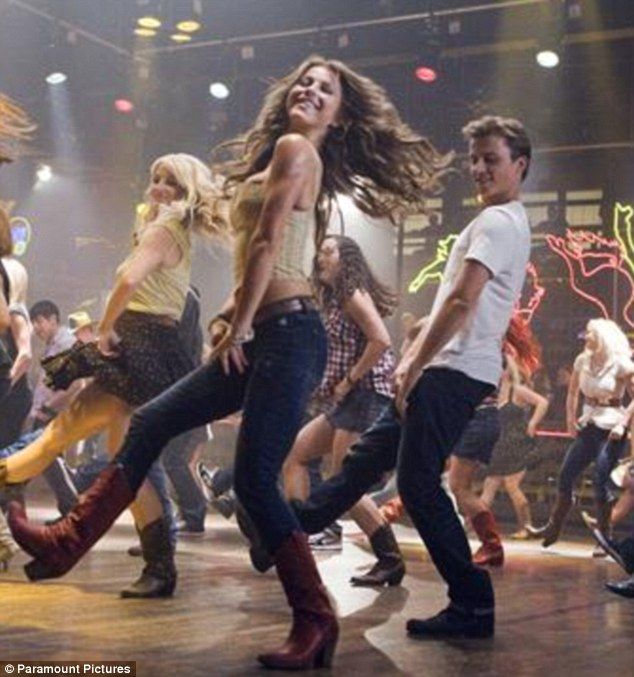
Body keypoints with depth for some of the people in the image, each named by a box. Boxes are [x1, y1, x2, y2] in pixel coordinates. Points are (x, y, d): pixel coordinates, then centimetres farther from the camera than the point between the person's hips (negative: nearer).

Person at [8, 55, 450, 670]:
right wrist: (236, 315, 9)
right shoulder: (297, 160, 23)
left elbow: (267, 245, -11)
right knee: (152, 423, 9)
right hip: (266, 335, 10)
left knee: (254, 479, -11)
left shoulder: (293, 149, -5)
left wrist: (238, 328, -7)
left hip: (288, 332, -10)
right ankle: (66, 543, 12)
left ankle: (315, 621, -2)